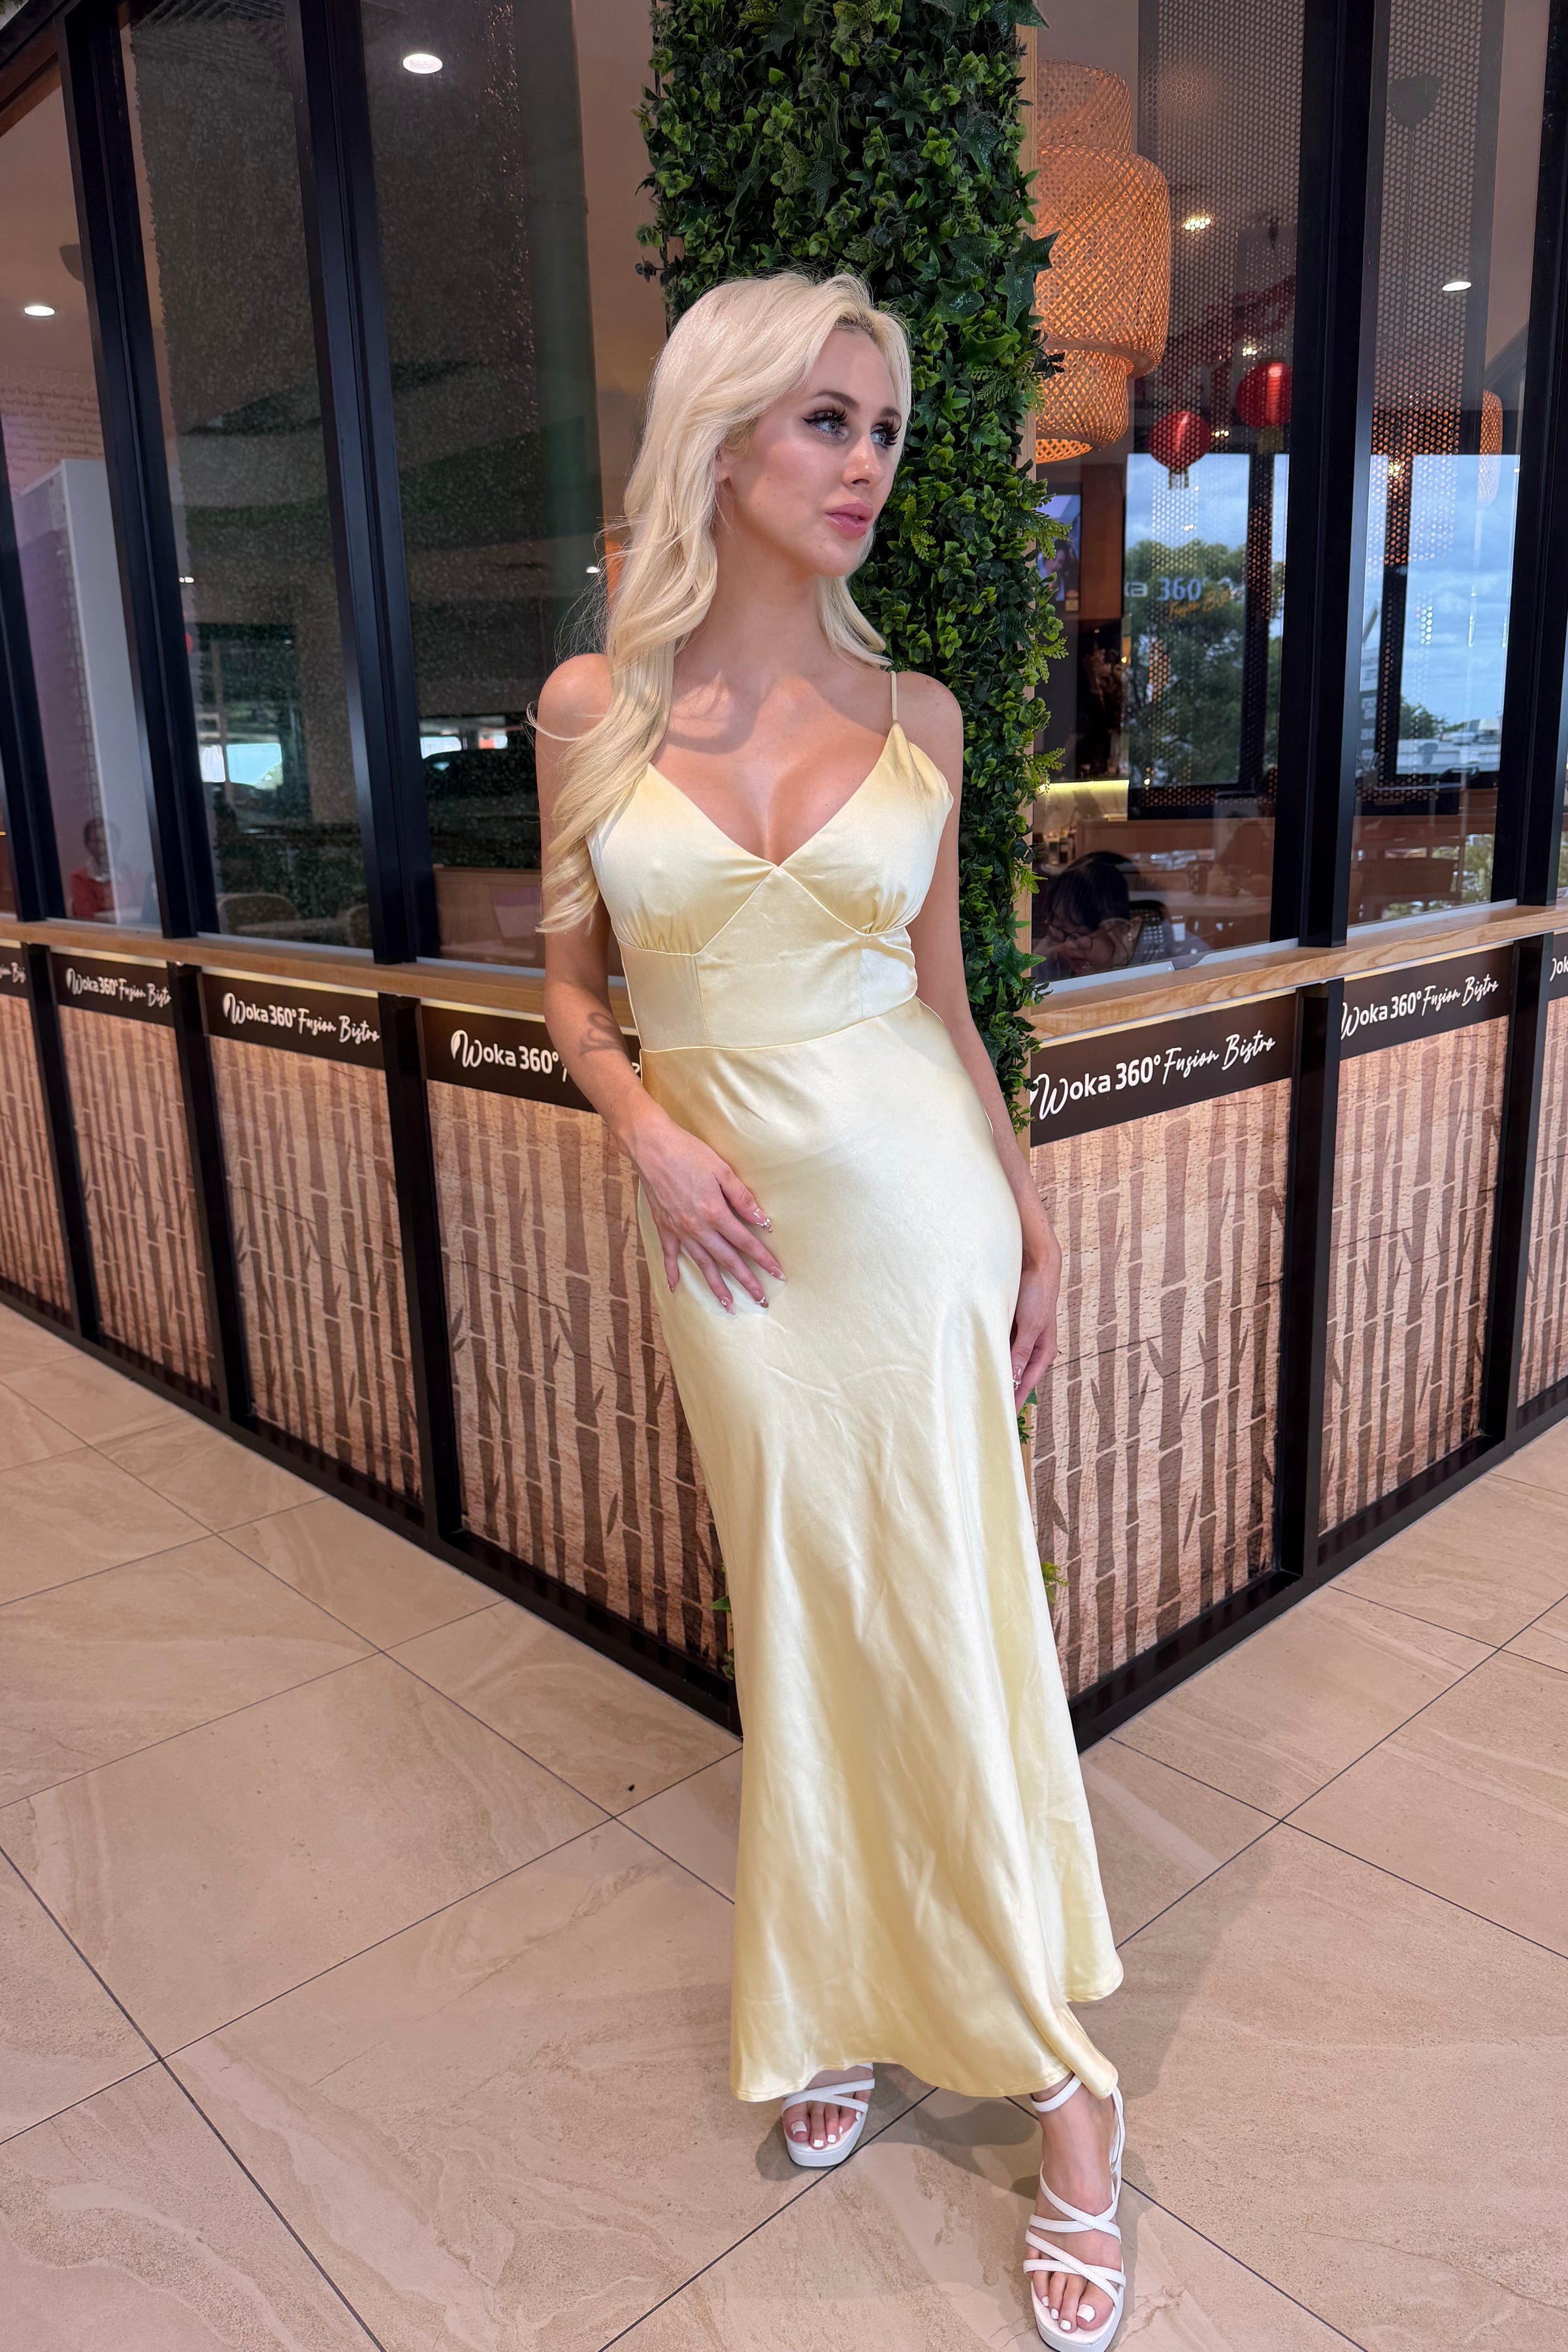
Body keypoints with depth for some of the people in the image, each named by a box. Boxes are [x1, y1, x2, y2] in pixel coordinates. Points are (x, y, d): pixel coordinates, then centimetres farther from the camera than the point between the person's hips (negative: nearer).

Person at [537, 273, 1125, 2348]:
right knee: (799, 1612, 12)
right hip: (729, 1217, 1)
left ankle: (1060, 2087, 23)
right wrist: (651, 1132, -10)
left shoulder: (917, 719, 2)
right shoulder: (593, 707, 1)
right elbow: (571, 985, 8)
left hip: (914, 1195, 0)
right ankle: (842, 2007, 36)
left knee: (949, 1617, 5)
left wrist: (1032, 1217, 7)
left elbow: (946, 1001, 8)